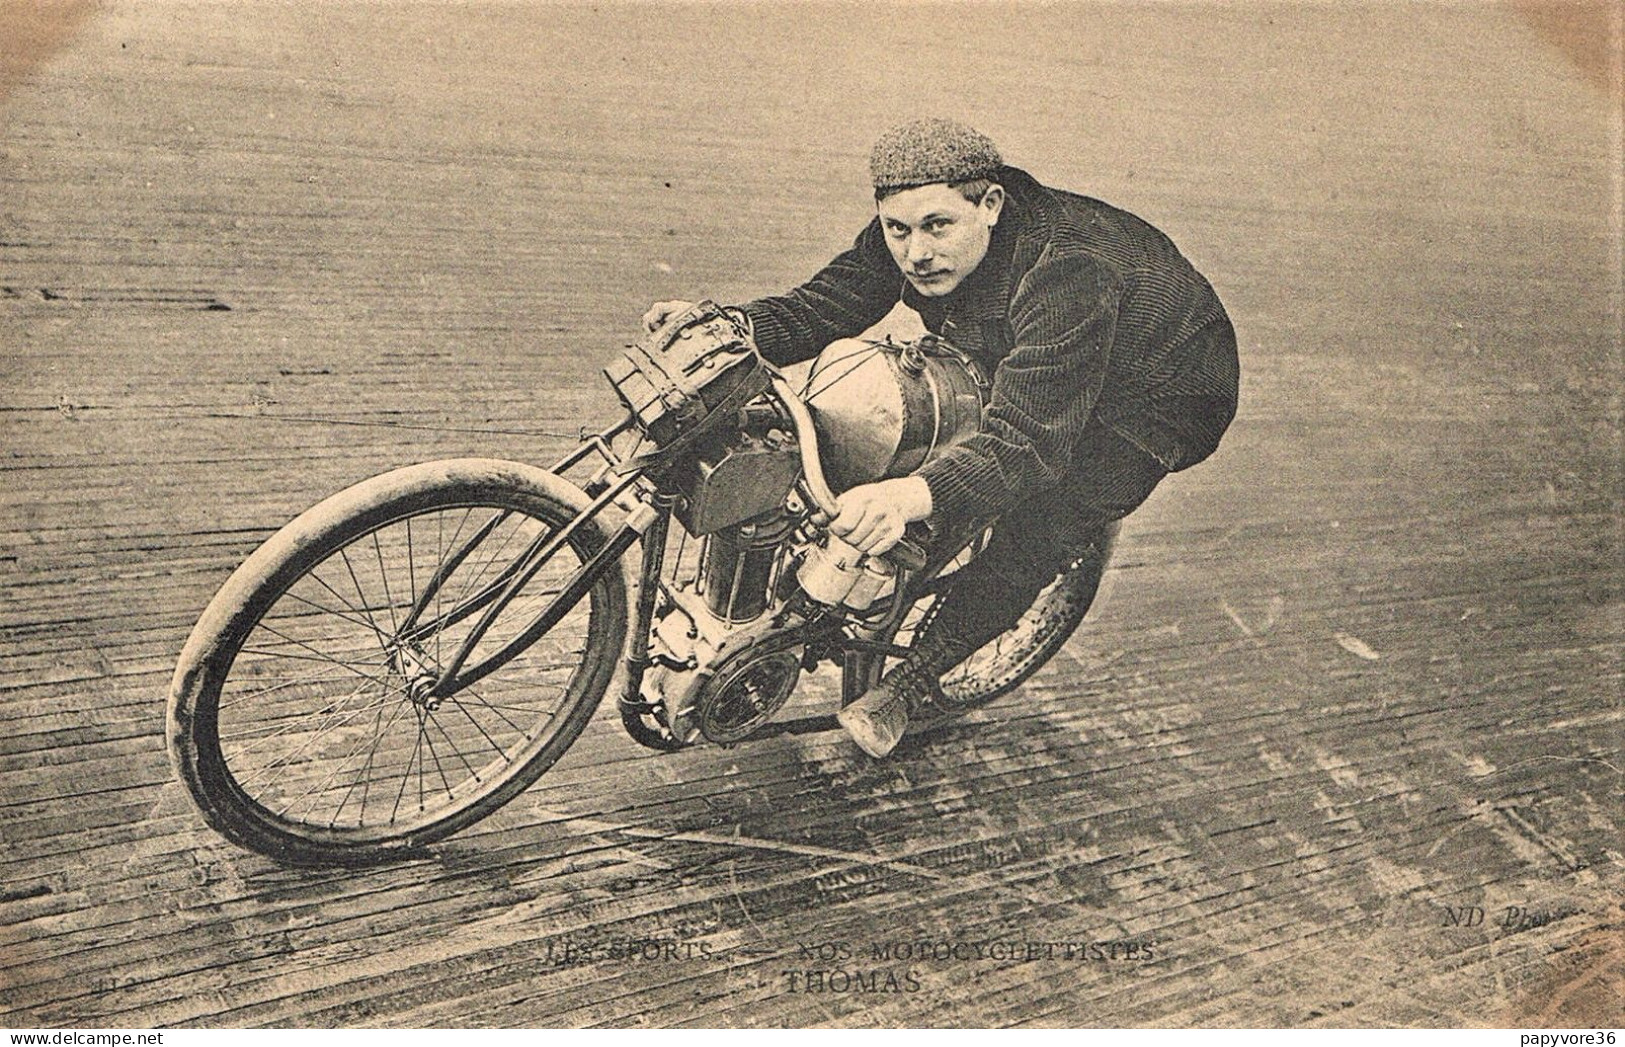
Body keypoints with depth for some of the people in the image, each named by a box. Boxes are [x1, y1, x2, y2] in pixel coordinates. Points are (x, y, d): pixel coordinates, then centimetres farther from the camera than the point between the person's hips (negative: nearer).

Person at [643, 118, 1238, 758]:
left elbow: (1028, 441, -49)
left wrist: (911, 496, -67)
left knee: (1040, 519, -27)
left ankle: (919, 683, -10)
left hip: (1161, 397, -7)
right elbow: (821, 306, -16)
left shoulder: (1067, 272, -41)